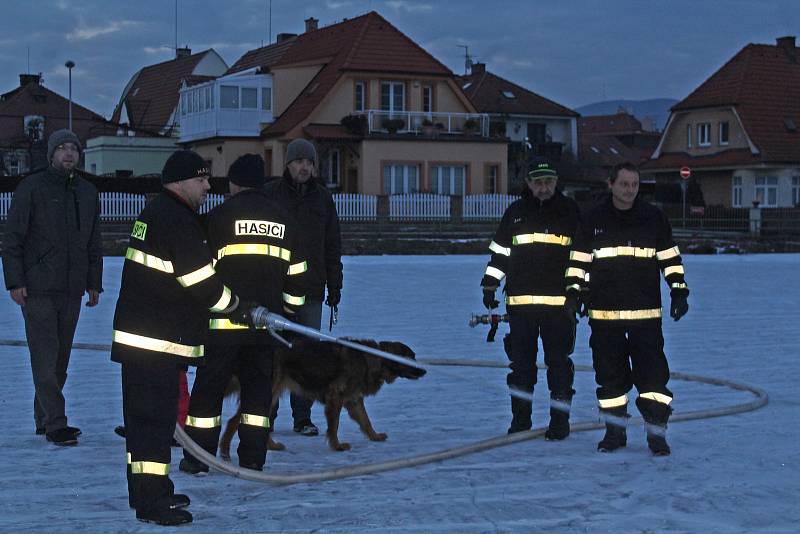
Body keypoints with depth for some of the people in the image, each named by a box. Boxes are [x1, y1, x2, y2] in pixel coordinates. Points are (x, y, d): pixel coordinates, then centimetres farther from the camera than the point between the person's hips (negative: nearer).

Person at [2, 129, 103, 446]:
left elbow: (94, 244, 21)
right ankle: (55, 424, -8)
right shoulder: (32, 188, -4)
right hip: (37, 289, -6)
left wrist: (94, 284, 17)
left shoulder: (87, 193, 13)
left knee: (61, 357, 10)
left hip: (72, 291, 6)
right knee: (46, 357, -8)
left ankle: (45, 419, 20)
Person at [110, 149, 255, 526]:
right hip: (155, 339, -11)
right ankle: (150, 500, -6)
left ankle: (151, 490, 26)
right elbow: (202, 283, -17)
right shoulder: (176, 221, -16)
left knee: (149, 413, 16)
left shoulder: (156, 213, 18)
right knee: (154, 414, -8)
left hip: (139, 334, 11)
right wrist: (238, 308, -2)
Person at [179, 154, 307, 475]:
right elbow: (296, 276, 15)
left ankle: (198, 458, 8)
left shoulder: (220, 216, -3)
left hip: (223, 320, -4)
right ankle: (253, 460, 10)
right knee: (258, 388, 11)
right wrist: (287, 313, 24)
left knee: (209, 387, 5)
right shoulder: (284, 220, 12)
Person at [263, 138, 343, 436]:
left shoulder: (323, 198, 12)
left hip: (312, 289, 3)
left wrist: (334, 286, 11)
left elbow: (333, 246, 15)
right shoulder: (270, 194, 2)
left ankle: (303, 417, 10)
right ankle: (266, 414, 8)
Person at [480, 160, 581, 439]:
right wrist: (489, 286, 12)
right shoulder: (515, 213, 12)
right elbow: (499, 253, 17)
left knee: (559, 363, -1)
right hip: (520, 301, 2)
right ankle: (520, 418, 14)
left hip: (559, 301, -2)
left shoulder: (570, 211, 6)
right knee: (520, 362, 5)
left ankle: (560, 421, 6)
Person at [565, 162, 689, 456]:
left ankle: (657, 433, 1)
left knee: (653, 373, -6)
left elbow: (670, 258, 10)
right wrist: (573, 291, 3)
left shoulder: (654, 218, 5)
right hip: (604, 313, 1)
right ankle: (614, 431, 17)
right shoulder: (595, 219, 6)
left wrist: (679, 291, 2)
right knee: (609, 375, 6)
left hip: (646, 313, -1)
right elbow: (579, 259, 12)